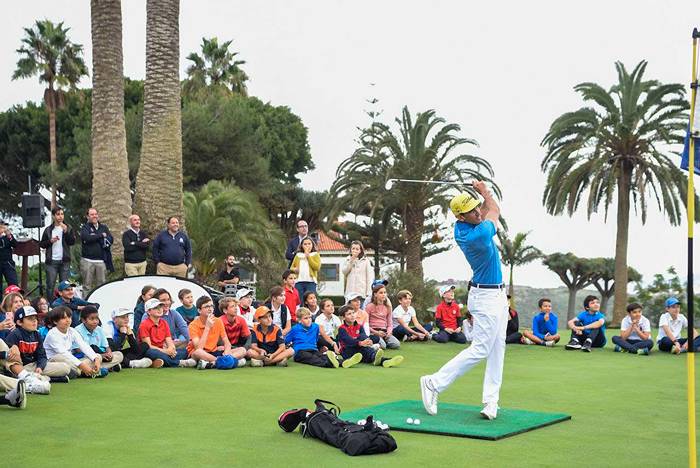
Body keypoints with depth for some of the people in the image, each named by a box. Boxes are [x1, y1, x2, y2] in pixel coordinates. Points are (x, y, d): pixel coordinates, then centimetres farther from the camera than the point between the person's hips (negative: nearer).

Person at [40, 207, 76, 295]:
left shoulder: (68, 228, 8)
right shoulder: (48, 230, 7)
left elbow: (72, 242, -3)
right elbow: (41, 244, 9)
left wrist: (66, 231, -16)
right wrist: (50, 241, -9)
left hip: (64, 261, 0)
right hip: (51, 261, 0)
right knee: (50, 285, 0)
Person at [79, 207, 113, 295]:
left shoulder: (104, 228, 15)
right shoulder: (85, 228, 4)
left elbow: (111, 239, 3)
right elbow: (87, 238, -16)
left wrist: (94, 237, -8)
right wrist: (101, 235, -5)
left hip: (101, 261, 3)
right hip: (88, 261, -3)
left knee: (101, 284, 5)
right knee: (87, 286, -1)